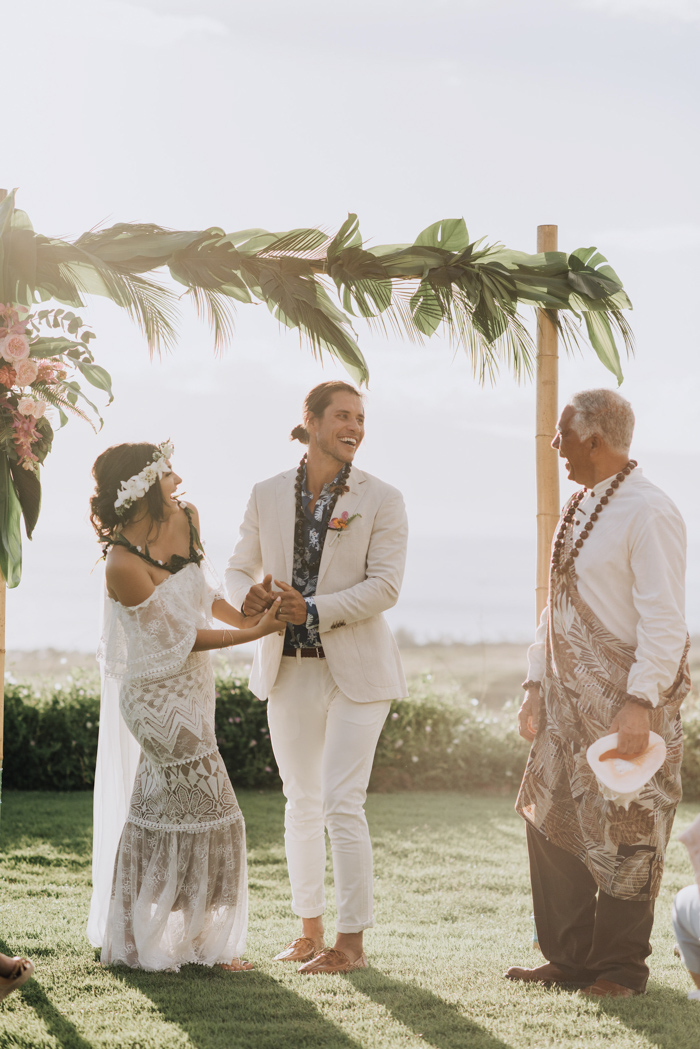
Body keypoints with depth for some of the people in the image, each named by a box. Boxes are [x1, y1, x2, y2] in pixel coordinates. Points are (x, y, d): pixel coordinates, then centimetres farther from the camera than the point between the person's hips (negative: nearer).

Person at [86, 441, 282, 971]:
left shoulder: (186, 518, -3)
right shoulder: (124, 564, -26)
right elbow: (179, 636, -18)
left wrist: (242, 615, 4)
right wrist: (254, 633, -17)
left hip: (190, 686, 9)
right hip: (158, 693, -9)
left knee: (159, 806, 16)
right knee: (205, 806, -7)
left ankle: (132, 936, 28)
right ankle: (205, 940, 6)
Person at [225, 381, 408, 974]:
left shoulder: (381, 501, -4)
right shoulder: (268, 496, 6)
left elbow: (385, 585, -11)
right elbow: (240, 568, 9)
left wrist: (314, 610, -23)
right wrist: (248, 596, -15)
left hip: (356, 668, -4)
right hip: (290, 669, 4)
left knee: (342, 804, -8)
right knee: (302, 802, 11)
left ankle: (352, 942, -1)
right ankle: (309, 931, 22)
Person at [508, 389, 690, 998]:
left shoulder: (648, 513, -15)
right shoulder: (580, 509, 13)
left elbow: (664, 620, -20)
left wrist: (640, 703, -26)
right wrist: (537, 684, 16)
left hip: (625, 701, -9)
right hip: (569, 696, 9)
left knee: (621, 834, -1)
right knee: (551, 822, 10)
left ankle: (621, 969, 11)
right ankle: (570, 959, 21)